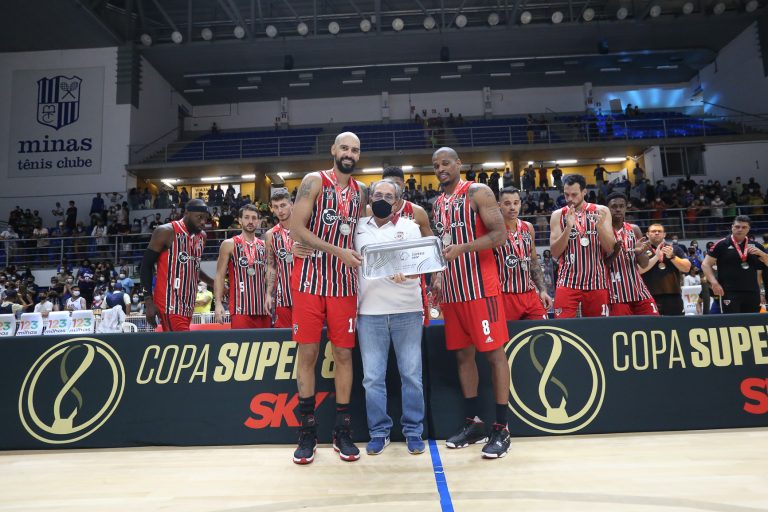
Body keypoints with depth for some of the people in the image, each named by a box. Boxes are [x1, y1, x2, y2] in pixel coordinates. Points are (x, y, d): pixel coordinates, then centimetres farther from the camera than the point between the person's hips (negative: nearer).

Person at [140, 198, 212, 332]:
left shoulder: (202, 236, 12)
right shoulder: (166, 232, -9)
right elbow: (146, 266, -7)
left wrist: (214, 283, 14)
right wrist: (148, 301, -13)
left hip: (188, 304, 7)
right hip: (170, 303, -7)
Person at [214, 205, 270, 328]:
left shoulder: (264, 246, 13)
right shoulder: (229, 244, 2)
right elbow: (220, 276, -2)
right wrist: (218, 303, -12)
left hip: (263, 309, 4)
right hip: (240, 309, -4)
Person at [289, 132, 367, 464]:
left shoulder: (361, 191, 12)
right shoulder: (314, 181, -2)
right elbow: (296, 228, -11)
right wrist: (337, 251, -16)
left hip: (344, 282, 4)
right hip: (310, 279, -3)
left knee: (344, 353, 4)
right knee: (307, 352, 0)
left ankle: (343, 431, 16)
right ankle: (308, 432, 14)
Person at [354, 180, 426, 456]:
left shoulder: (410, 227, 7)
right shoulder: (358, 227, 12)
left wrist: (406, 274, -22)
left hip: (407, 310, -1)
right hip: (369, 311, 1)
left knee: (411, 373, 3)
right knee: (372, 377, 4)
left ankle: (413, 431, 17)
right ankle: (378, 432, 17)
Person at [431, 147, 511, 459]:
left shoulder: (478, 192, -5)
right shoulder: (437, 204, 16)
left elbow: (500, 235, -14)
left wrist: (462, 248, -24)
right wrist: (439, 276, 9)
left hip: (481, 287, -7)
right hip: (452, 289, 7)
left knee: (493, 351, -2)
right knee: (463, 354, 10)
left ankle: (501, 429, 6)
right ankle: (473, 422, 22)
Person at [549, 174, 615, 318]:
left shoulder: (601, 211, 2)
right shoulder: (558, 215, 1)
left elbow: (610, 249, -3)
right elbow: (555, 253, -6)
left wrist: (600, 226, -20)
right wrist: (568, 227, -18)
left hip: (596, 281, 1)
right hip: (568, 281, -1)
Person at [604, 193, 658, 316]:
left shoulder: (634, 229, 10)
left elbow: (644, 264, 10)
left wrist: (640, 252, -12)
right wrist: (614, 253, -26)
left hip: (637, 288, 5)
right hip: (616, 292, -5)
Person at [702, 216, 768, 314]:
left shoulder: (755, 246, 10)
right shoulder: (721, 244, -3)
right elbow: (706, 265, -3)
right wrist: (714, 283, -15)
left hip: (752, 292, 5)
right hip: (730, 292, -5)